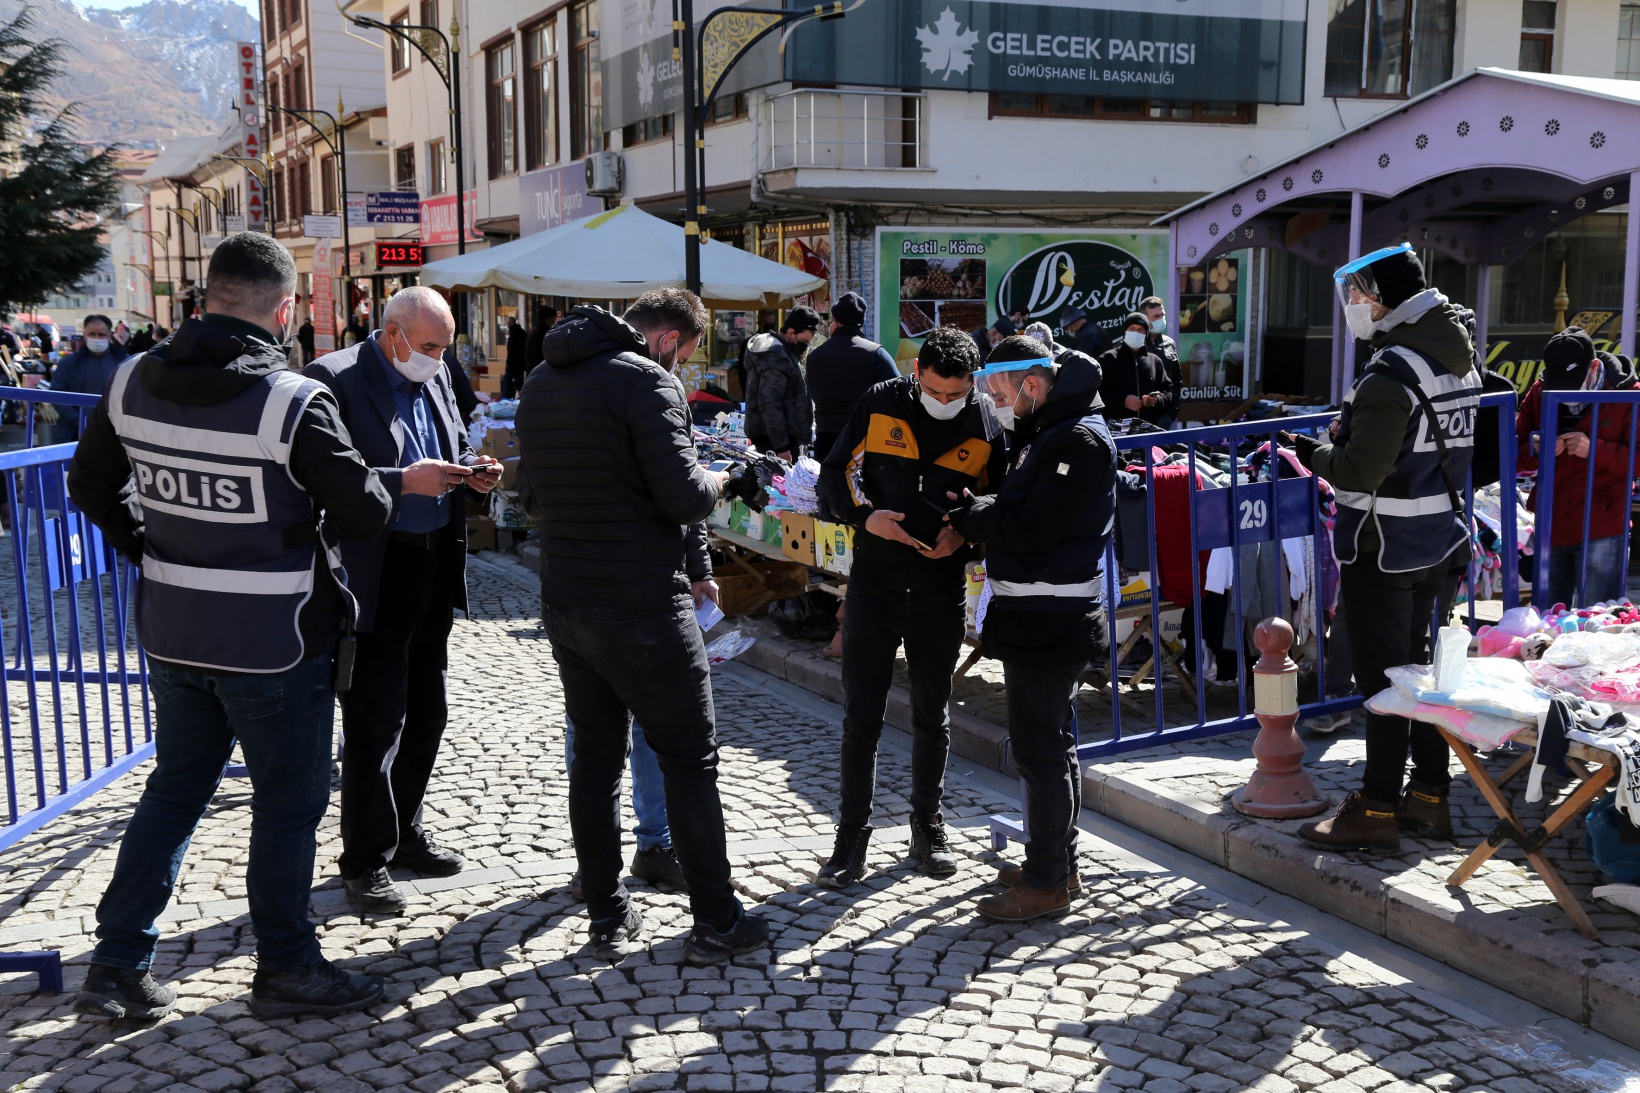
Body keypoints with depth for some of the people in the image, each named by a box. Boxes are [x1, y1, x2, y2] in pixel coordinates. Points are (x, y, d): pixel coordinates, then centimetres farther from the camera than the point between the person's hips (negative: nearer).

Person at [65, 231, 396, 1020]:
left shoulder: (133, 383, -1)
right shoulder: (294, 402, -21)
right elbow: (366, 512, -15)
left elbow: (92, 485, 11)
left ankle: (117, 965, 25)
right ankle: (285, 968, 22)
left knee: (174, 789, 20)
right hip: (273, 642, -6)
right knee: (288, 801, 10)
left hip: (172, 631, 6)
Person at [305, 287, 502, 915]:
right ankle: (366, 862, 10)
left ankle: (403, 833, 32)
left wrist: (472, 472, 0)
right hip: (375, 575, -8)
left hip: (435, 569, 8)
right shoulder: (335, 379, -13)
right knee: (376, 720, -3)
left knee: (426, 711, 16)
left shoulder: (435, 378, 10)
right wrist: (404, 481, -27)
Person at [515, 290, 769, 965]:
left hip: (564, 601, 8)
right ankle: (715, 923, 11)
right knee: (690, 761, 4)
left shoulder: (541, 382, 11)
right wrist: (714, 480, 1)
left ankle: (608, 919, 22)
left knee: (595, 758, 15)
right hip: (641, 610, -7)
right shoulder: (646, 381, -15)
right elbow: (684, 497, -20)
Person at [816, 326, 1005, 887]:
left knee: (932, 717, 14)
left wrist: (965, 534, -11)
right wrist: (866, 514, -15)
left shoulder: (986, 426, -2)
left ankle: (928, 826, 29)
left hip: (941, 592, 1)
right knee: (861, 717, 1)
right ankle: (853, 835, 12)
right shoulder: (880, 404, -3)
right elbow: (835, 472, 2)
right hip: (874, 583, -1)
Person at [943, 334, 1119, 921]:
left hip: (1049, 623, -11)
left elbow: (1031, 528, -21)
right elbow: (1015, 513, 19)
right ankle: (1059, 863, 30)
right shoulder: (1042, 435, 17)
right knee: (1052, 744, 18)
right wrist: (976, 514, 2)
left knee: (1040, 749, -4)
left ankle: (1046, 883, 5)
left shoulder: (1080, 441, -16)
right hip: (1034, 618, 11)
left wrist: (965, 514, -9)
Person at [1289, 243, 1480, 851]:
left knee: (1382, 678, 0)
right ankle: (1430, 798, 26)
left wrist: (1315, 454, -7)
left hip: (1383, 549, -9)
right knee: (1416, 665, 18)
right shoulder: (1459, 358, 8)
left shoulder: (1393, 372, -22)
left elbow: (1362, 470, -25)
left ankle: (1377, 812, 9)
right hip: (1438, 539, 9)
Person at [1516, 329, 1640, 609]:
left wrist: (1594, 450, -21)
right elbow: (1515, 456, 6)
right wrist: (1536, 451, -16)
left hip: (1600, 532, -4)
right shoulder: (1540, 392, 6)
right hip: (1549, 526, 5)